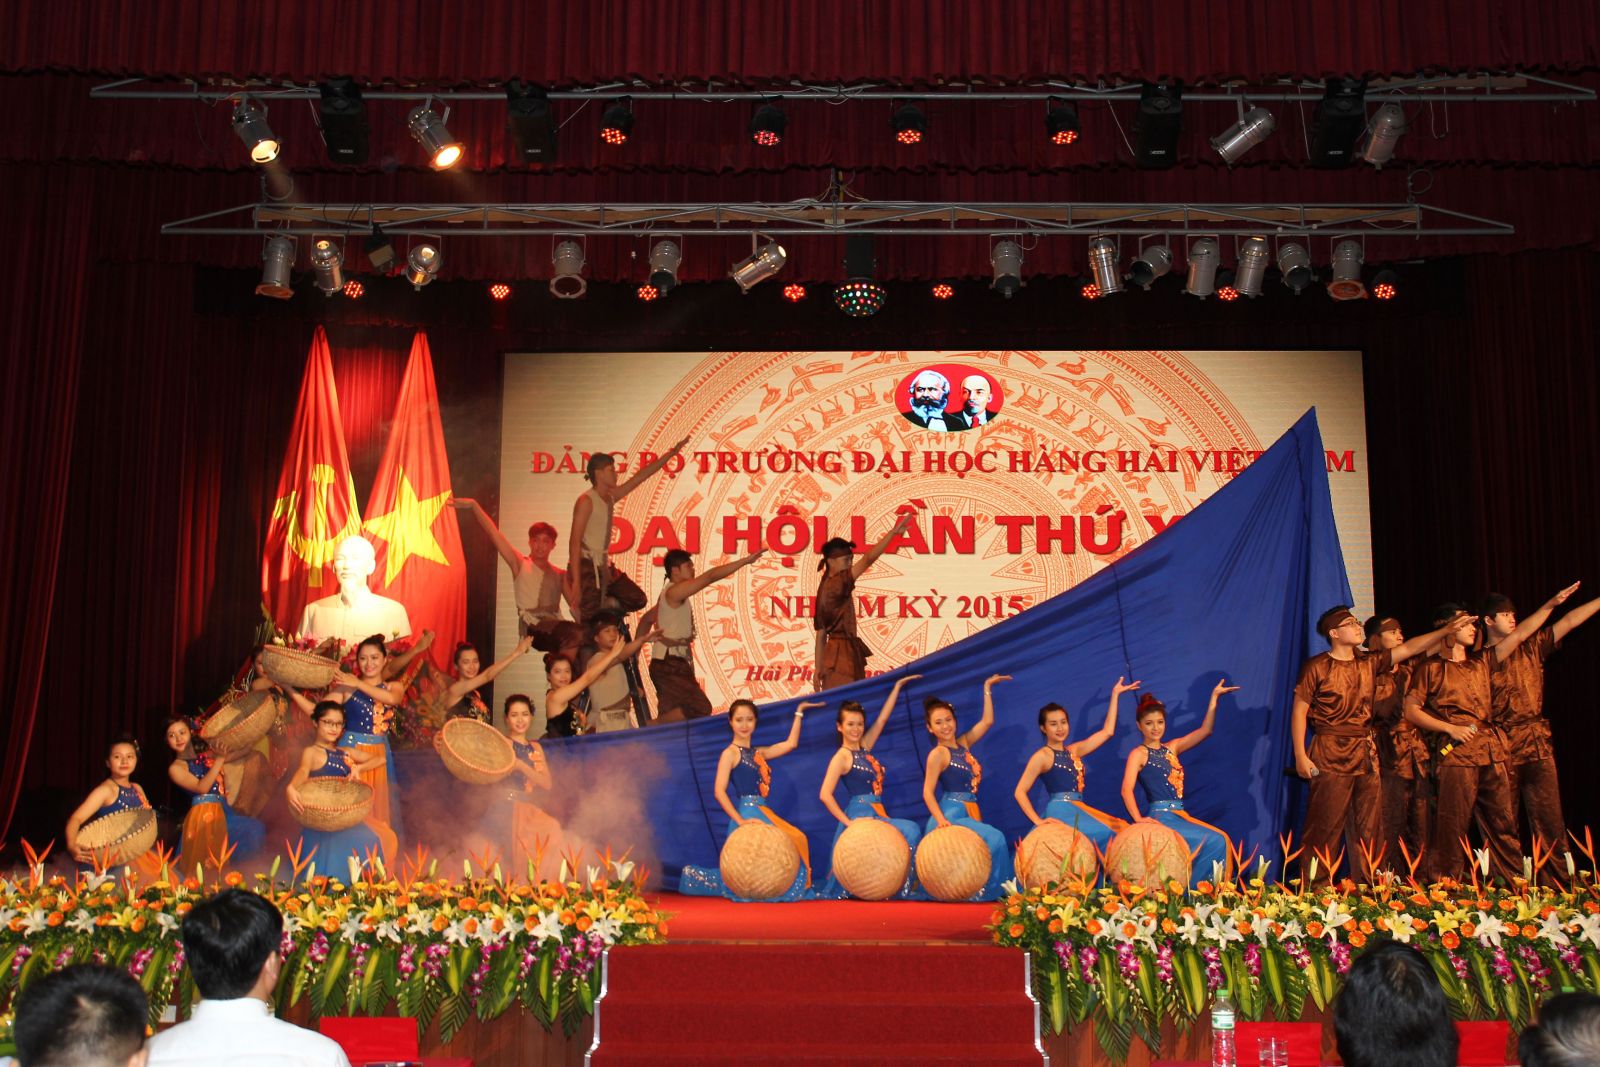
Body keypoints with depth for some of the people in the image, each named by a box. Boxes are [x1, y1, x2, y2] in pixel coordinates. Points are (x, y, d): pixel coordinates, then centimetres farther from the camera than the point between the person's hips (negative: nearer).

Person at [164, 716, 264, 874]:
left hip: (224, 811, 6)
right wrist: (219, 759, -15)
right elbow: (201, 787, -12)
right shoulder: (176, 768, 1)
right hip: (204, 815, -6)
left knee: (256, 828, -11)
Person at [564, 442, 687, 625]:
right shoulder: (586, 501, -14)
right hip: (586, 567, -9)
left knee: (637, 599, 10)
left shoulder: (610, 497, 10)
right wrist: (576, 582, -25)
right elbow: (575, 542, -19)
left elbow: (641, 476, 14)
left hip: (603, 567, 9)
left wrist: (671, 452, 15)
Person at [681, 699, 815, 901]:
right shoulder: (730, 753, -5)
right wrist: (739, 821, -19)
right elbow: (719, 791, -13)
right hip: (748, 814, -8)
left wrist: (799, 712, 19)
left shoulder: (758, 753, 17)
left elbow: (790, 744, 17)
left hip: (763, 814, 8)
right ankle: (694, 876, 5)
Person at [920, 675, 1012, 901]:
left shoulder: (963, 744, 12)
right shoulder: (938, 754, -8)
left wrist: (987, 687, 17)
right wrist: (941, 820, -25)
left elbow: (987, 721, 15)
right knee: (994, 839, -21)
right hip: (951, 815, -8)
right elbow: (927, 792, -12)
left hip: (968, 814, 8)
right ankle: (980, 890, -14)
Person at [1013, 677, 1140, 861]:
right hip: (1059, 811, -8)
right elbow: (1020, 792, -6)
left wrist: (1115, 694, 20)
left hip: (1078, 810, 8)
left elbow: (1107, 732, 18)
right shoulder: (1042, 756, -2)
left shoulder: (1074, 751, 17)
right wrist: (1038, 822, -15)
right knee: (1105, 833, -24)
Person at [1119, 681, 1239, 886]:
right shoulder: (1139, 754, -2)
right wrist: (1139, 819, -27)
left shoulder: (1172, 748, 16)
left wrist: (1214, 698, 5)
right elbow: (1126, 789, -14)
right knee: (1213, 842, -18)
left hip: (1180, 814, 7)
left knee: (1220, 840, -12)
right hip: (1160, 816, -7)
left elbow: (1204, 731, 10)